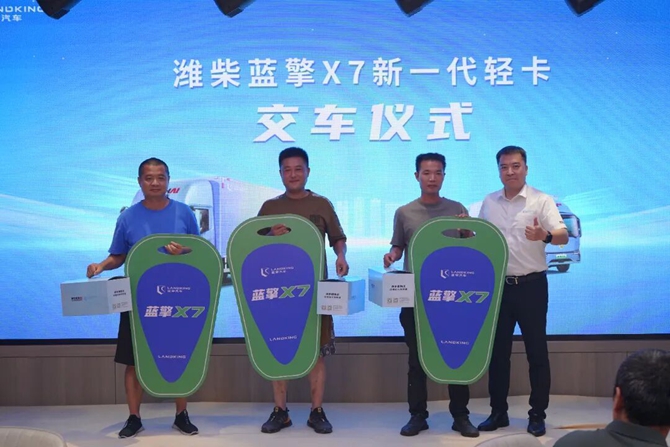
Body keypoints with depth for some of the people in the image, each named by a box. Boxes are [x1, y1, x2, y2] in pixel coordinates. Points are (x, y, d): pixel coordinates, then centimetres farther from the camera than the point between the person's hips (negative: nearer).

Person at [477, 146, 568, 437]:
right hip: (498, 286, 4)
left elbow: (563, 236, -17)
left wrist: (546, 235, -38)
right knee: (497, 351, 9)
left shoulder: (541, 200, -6)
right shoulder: (489, 203, 9)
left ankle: (537, 415, 12)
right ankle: (498, 412, 20)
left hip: (531, 285, -4)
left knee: (536, 351, 2)